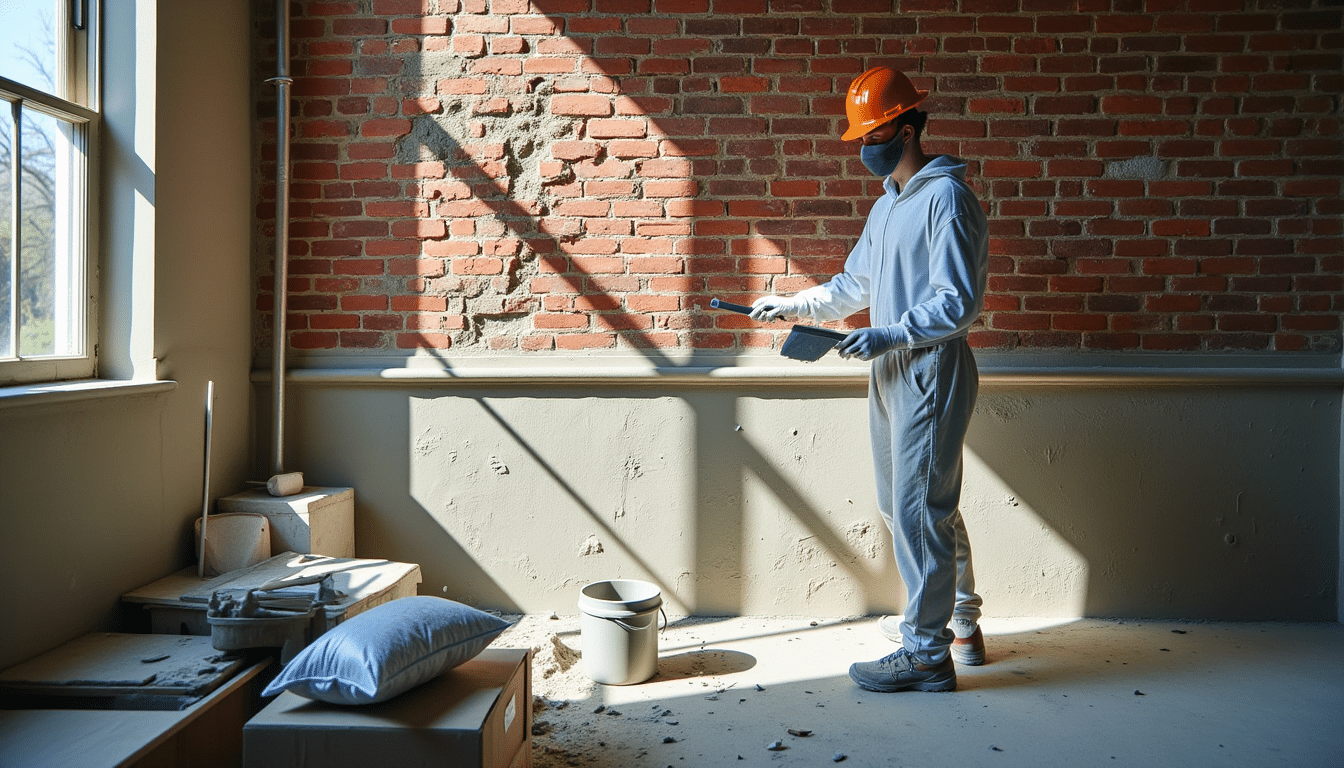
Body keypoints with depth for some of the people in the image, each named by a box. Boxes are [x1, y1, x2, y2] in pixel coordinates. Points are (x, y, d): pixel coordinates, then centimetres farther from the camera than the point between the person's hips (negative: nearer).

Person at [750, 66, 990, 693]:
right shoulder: (887, 204, 17)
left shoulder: (946, 198, -12)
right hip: (892, 372, 10)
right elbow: (854, 286, 22)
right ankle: (959, 623, 32)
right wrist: (790, 306, 13)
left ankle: (927, 652, 8)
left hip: (932, 370, -10)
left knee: (919, 509, -5)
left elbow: (960, 301, -18)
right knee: (902, 503, 16)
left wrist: (890, 335, -25)